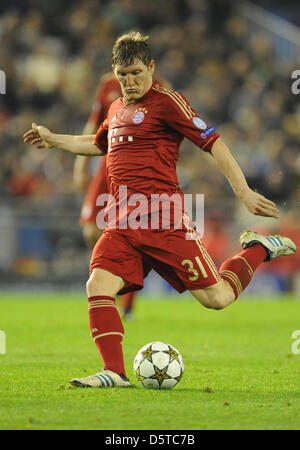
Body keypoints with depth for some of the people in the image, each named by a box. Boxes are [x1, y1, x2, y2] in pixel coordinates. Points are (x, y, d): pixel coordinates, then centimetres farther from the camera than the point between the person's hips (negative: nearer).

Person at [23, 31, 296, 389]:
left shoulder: (165, 102, -4)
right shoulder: (117, 109, 19)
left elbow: (212, 142, -7)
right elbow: (99, 144, 42)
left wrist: (244, 192, -12)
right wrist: (53, 140, 42)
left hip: (162, 219, -6)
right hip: (122, 224, 6)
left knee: (215, 298, -6)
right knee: (98, 285, -16)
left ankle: (258, 250, 21)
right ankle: (114, 373, -14)